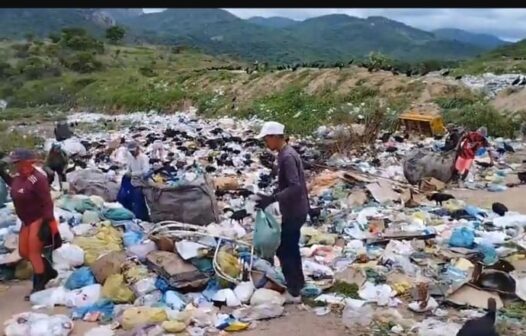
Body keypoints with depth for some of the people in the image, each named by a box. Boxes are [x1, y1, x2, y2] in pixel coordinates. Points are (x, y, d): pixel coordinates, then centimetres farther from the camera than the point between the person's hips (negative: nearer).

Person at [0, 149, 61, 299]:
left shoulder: (37, 179, -26)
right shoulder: (19, 175, 1)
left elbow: (47, 202, -25)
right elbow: (13, 184, 27)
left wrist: (49, 223, -27)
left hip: (39, 219, -9)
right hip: (27, 220, 9)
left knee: (33, 253, -5)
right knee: (23, 252, 14)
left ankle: (38, 286, 8)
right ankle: (49, 271, 30)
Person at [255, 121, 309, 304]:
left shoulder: (287, 157, -22)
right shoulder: (286, 153, 10)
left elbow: (295, 186, -28)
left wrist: (272, 199, -30)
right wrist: (274, 197, 16)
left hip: (293, 212, -10)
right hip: (294, 210, 10)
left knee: (285, 251, -1)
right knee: (290, 248, 21)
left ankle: (293, 293, 7)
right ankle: (298, 282, 35)